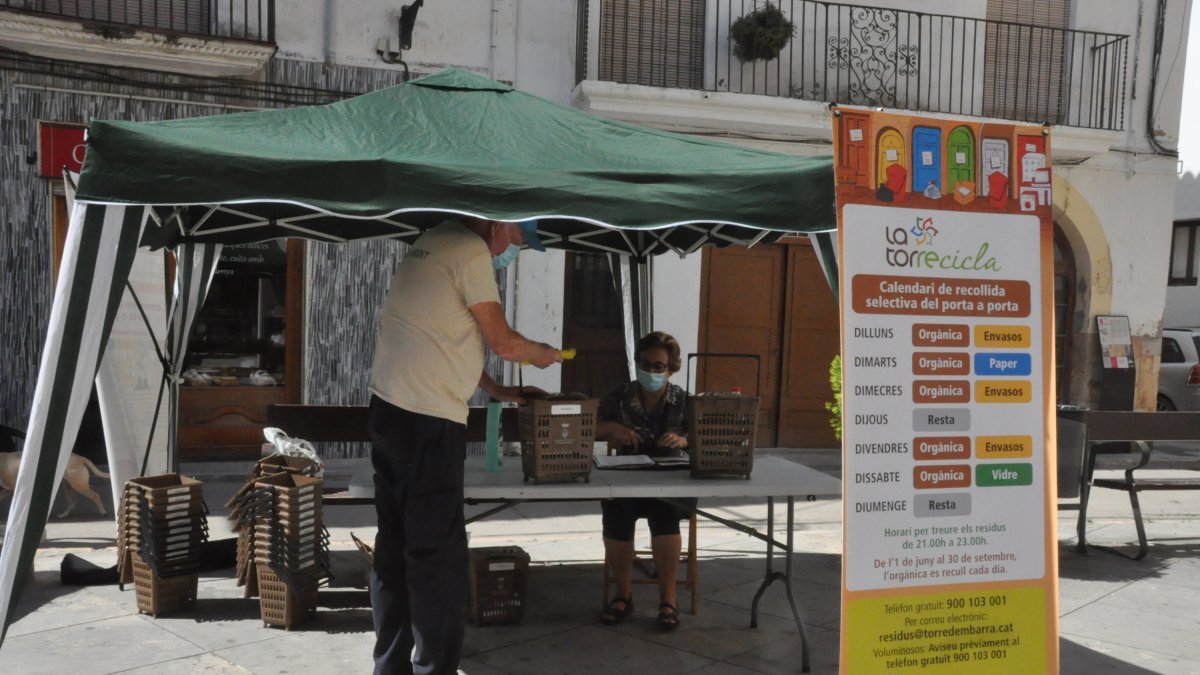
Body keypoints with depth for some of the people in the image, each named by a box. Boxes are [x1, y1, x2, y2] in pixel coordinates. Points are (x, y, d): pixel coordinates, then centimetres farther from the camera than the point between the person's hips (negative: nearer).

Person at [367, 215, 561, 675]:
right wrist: (543, 353, 12)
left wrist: (494, 390, 26)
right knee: (439, 555, -2)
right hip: (427, 420, -10)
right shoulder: (470, 250, -9)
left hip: (390, 412, 10)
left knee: (395, 548, 14)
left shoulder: (434, 245, 20)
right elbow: (504, 343, -8)